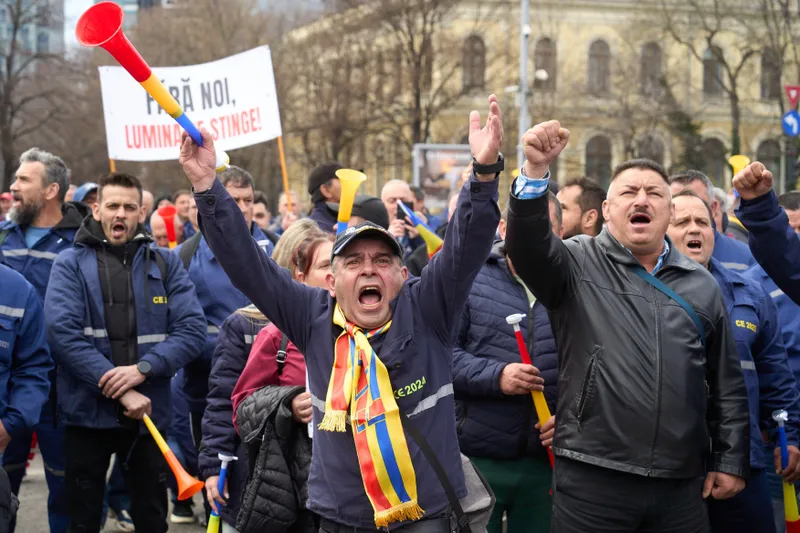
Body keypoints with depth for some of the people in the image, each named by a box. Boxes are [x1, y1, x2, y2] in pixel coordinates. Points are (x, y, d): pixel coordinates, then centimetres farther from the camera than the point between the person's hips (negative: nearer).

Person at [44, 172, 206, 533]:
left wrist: (143, 368, -19)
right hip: (87, 410, -1)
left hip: (149, 410, 2)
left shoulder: (165, 264, 6)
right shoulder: (71, 263, 0)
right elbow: (62, 331, -13)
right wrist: (119, 389, -20)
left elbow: (192, 329, -4)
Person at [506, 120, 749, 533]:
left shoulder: (701, 286, 12)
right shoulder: (578, 266, 3)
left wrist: (731, 460, 10)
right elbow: (527, 245, -19)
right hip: (591, 481, -3)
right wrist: (535, 171, -32)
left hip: (680, 486, 3)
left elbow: (727, 385, 14)